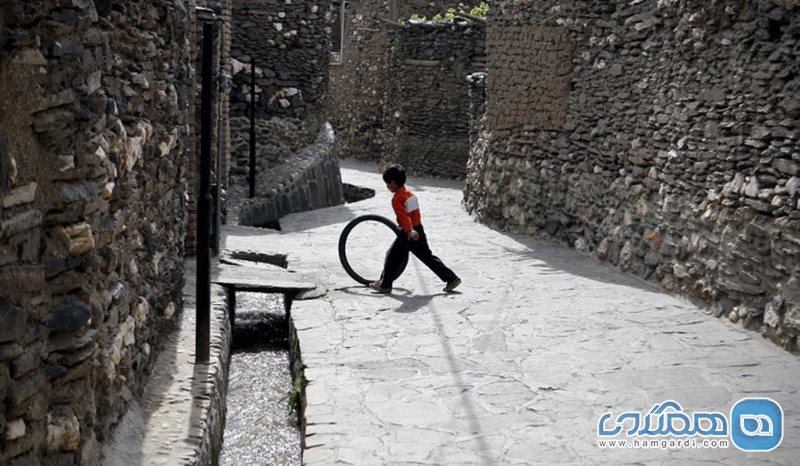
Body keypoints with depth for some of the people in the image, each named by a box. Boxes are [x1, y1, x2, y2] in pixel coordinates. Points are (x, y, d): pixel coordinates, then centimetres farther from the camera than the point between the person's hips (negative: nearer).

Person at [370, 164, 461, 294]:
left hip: (409, 234, -8)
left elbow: (404, 216, -29)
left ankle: (385, 284, 14)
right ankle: (451, 278, 10)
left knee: (393, 256, 5)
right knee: (427, 256, 13)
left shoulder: (397, 198, -16)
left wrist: (409, 231, -38)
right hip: (419, 230, 8)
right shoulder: (409, 193, 11)